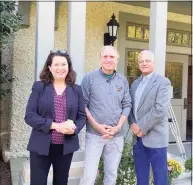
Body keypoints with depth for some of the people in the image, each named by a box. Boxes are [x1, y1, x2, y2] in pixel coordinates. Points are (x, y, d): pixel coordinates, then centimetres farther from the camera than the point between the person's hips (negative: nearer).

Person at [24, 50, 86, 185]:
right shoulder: (39, 87, -2)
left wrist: (74, 129, -18)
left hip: (66, 147, 3)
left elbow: (82, 116, 5)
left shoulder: (76, 89, 4)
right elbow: (29, 116, -9)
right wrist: (56, 126, -21)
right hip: (41, 146, -2)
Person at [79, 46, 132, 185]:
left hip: (117, 135, 3)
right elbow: (83, 105, -3)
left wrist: (117, 127, -6)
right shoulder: (89, 78, -1)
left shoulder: (123, 80, 7)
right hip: (94, 134, -3)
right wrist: (96, 126, -12)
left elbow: (127, 105, 7)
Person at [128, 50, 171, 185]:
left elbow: (160, 109, -17)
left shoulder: (163, 82, -6)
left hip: (155, 137, -6)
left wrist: (141, 127, -16)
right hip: (138, 137, 6)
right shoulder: (135, 84, 15)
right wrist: (133, 125, -6)